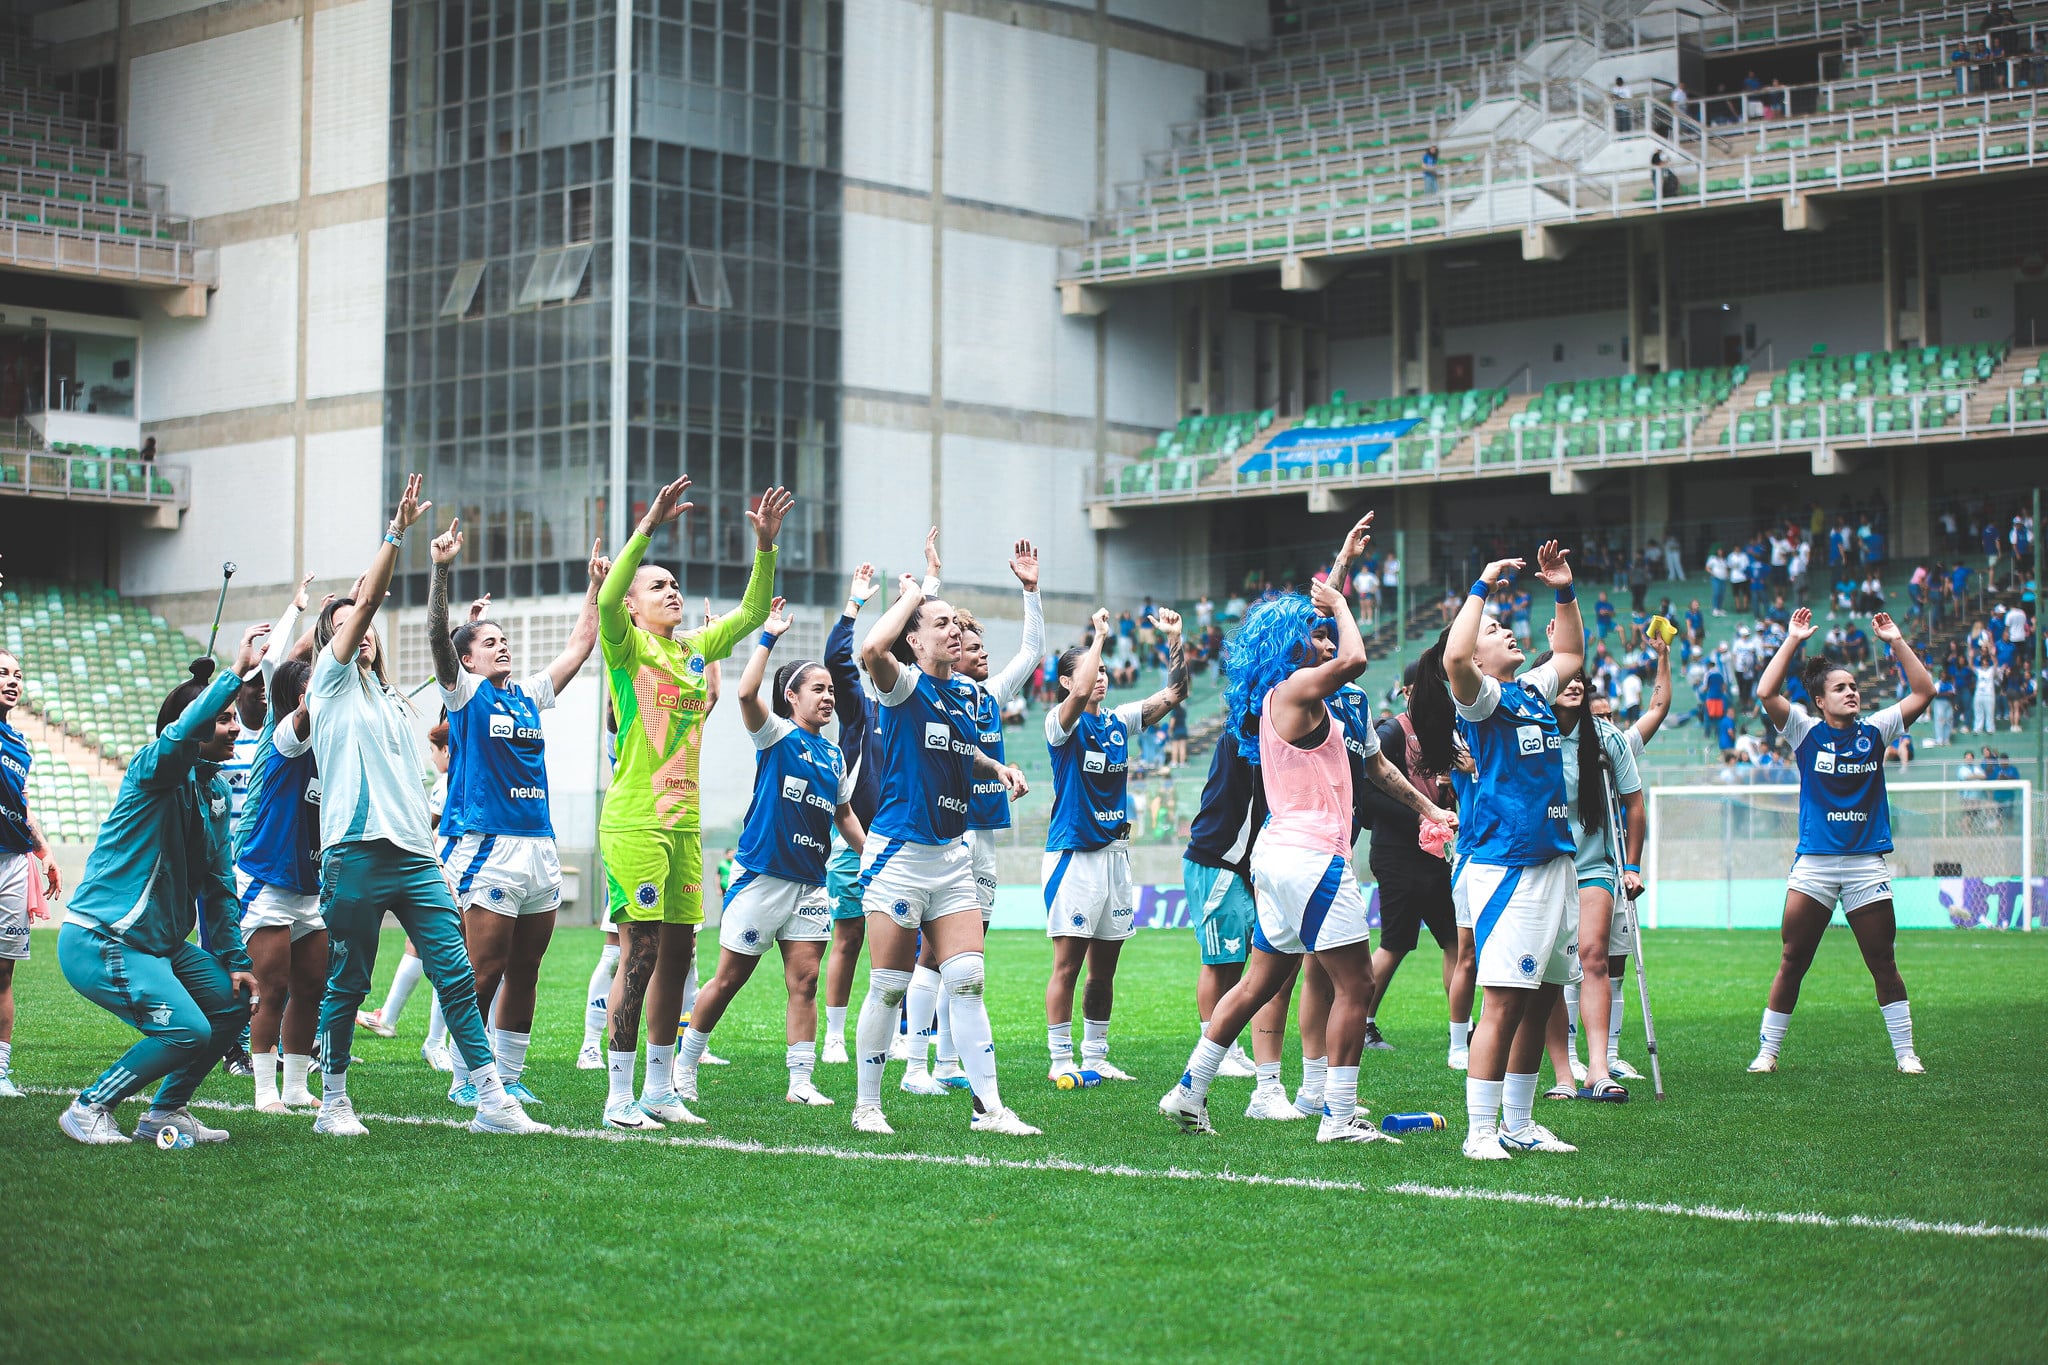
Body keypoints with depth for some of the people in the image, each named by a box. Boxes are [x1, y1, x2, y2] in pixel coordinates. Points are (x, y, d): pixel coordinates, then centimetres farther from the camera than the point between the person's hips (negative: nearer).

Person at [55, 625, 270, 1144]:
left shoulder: (217, 790, 10)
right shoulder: (154, 770, -13)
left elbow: (217, 883, 15)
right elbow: (179, 734, -39)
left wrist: (233, 960, 9)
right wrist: (237, 671, -40)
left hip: (161, 942, 9)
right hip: (99, 941, -9)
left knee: (233, 1005, 6)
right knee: (187, 1030, -18)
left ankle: (165, 1113, 18)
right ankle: (89, 1110, 0)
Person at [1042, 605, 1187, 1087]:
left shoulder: (1120, 721, 11)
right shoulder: (1063, 723, -7)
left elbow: (1174, 693, 7)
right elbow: (1079, 694, -29)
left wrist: (1176, 640, -4)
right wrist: (1099, 636, -22)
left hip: (1115, 852, 6)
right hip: (1073, 853, -6)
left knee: (1104, 967, 10)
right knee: (1068, 964, -5)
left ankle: (1095, 1056, 18)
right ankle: (1061, 1061, 0)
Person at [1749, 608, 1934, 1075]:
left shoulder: (1875, 731, 9)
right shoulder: (1806, 731, 4)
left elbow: (1924, 691, 6)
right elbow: (1766, 693, -10)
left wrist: (1897, 641, 3)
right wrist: (1792, 641, -7)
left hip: (1867, 863, 1)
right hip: (1813, 862, -1)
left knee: (1883, 965, 3)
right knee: (1792, 962, -1)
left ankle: (1905, 1053, 10)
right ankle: (1767, 1052, 6)